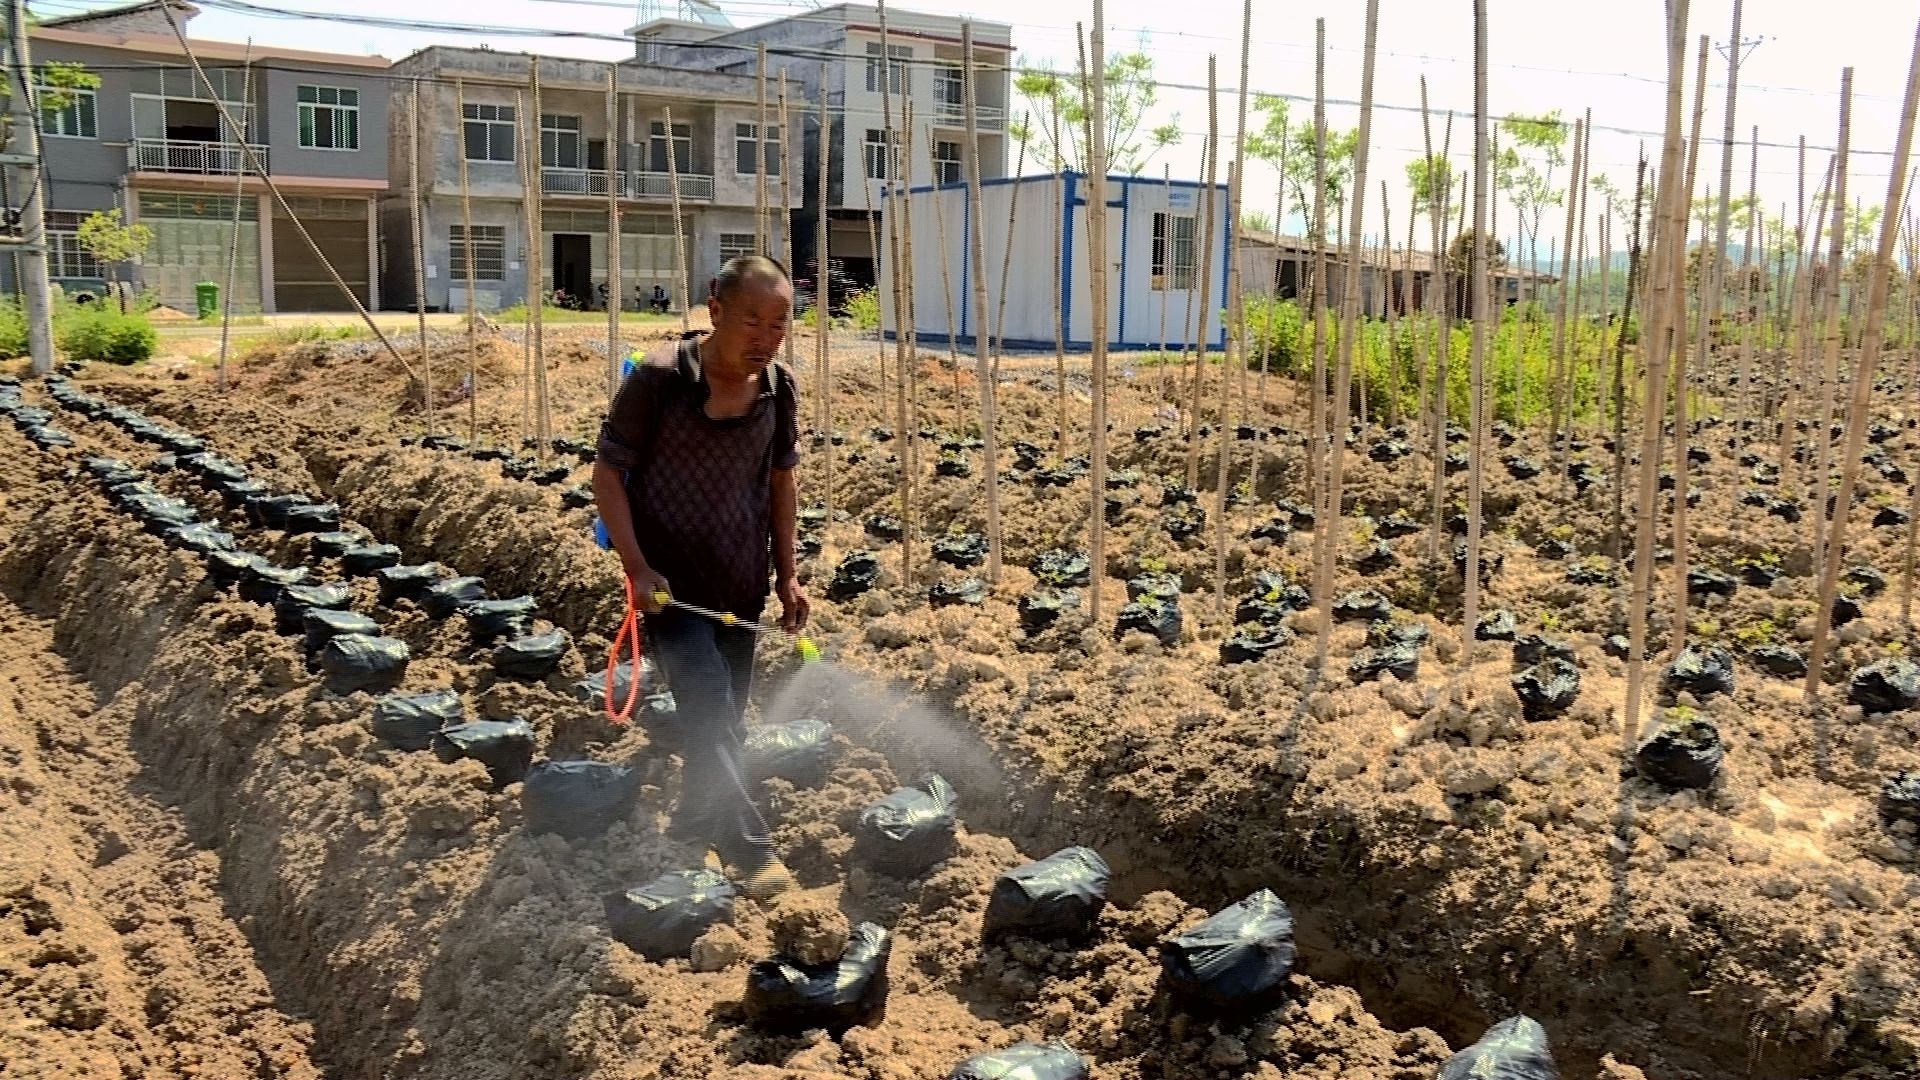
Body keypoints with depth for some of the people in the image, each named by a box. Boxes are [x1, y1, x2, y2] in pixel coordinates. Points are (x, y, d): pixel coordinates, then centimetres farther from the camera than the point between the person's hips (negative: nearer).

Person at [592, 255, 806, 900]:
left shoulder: (779, 389, -2)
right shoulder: (659, 380, -17)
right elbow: (608, 472, -10)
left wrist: (787, 575, 9)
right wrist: (636, 567, -17)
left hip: (740, 583, 5)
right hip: (671, 581, -5)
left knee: (725, 716, 15)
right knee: (709, 707, -14)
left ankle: (692, 826, 35)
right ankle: (749, 848, -1)